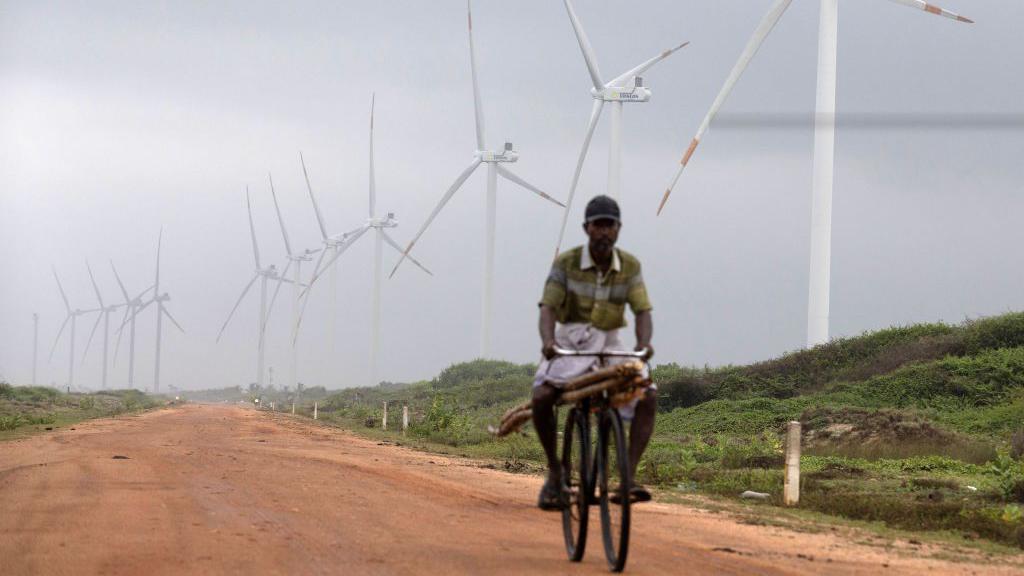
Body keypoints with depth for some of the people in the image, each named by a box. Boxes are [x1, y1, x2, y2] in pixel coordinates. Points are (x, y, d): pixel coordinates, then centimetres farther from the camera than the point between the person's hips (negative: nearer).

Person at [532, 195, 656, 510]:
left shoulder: (629, 266, -5)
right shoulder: (566, 263, -10)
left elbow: (642, 310, -11)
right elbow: (548, 307, -16)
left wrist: (644, 343, -33)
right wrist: (548, 340, -37)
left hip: (609, 345, 2)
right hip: (570, 342, -2)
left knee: (648, 395, -20)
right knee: (542, 396, -26)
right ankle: (555, 473, -5)